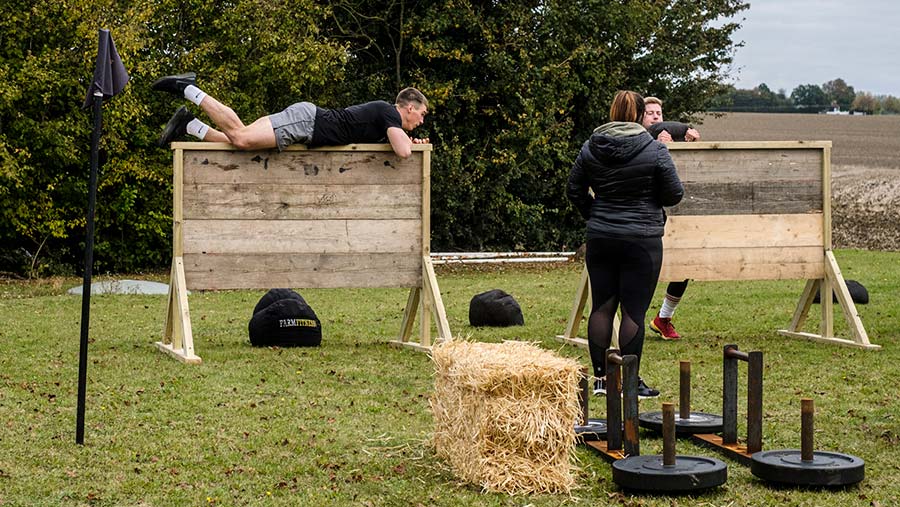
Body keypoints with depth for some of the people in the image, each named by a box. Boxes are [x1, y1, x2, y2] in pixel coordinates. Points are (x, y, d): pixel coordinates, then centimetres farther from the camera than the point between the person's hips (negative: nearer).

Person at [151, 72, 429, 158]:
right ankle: (188, 89, -13)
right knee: (241, 137, -19)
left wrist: (409, 140, 24)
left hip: (309, 121, 9)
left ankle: (189, 125, 3)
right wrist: (407, 143, 3)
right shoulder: (391, 114, -6)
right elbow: (403, 152, -20)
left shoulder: (383, 112, 22)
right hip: (306, 121, -9)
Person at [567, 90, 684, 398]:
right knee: (633, 310, 0)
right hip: (642, 241, -4)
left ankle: (600, 378, 14)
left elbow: (574, 190, 8)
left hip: (600, 238, 4)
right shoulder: (654, 150, -10)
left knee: (602, 306, 10)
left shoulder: (590, 148, 2)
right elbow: (674, 194, -5)